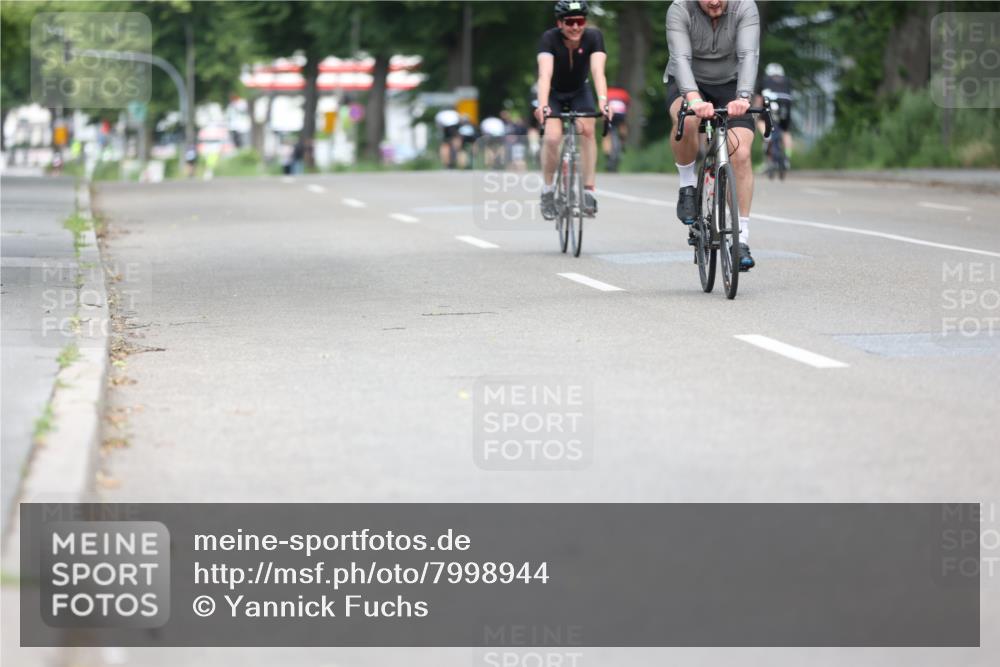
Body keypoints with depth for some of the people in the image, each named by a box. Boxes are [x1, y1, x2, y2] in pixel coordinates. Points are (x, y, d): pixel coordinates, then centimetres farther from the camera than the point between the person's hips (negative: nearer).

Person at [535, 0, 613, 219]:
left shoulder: (593, 37, -25)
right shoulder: (549, 38, -29)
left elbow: (598, 71, -38)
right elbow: (545, 73, -43)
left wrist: (603, 101, -55)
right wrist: (542, 105, -59)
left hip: (580, 91, 1)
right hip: (554, 93, -1)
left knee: (587, 129, -24)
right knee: (552, 137, -23)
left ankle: (588, 190, -17)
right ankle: (547, 191, -3)